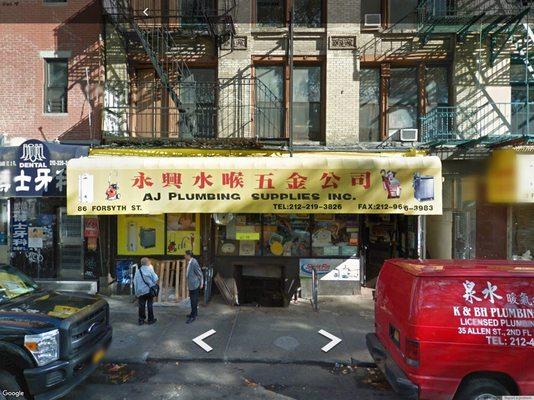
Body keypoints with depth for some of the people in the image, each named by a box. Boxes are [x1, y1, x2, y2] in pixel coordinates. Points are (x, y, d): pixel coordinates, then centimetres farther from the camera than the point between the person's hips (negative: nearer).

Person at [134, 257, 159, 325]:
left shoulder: (138, 271, 0)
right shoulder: (150, 269, -9)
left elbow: (135, 281, 1)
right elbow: (155, 279, -8)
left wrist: (136, 292, 8)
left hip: (140, 291, 2)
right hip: (149, 290, -2)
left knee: (141, 306, 10)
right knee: (150, 305, 7)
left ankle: (141, 320, 14)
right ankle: (150, 320, 14)